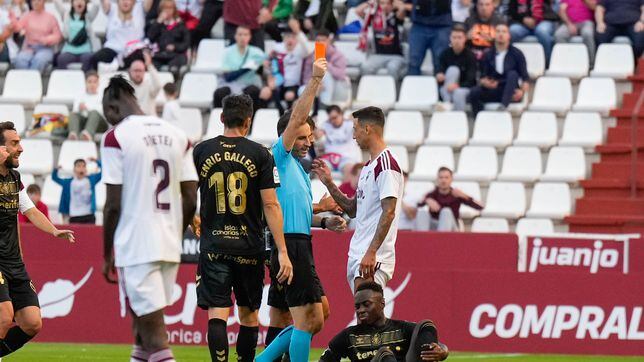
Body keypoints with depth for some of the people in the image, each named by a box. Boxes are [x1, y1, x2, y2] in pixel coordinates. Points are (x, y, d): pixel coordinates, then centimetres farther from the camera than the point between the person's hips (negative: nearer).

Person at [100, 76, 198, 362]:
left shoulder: (115, 137, -7)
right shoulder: (178, 136, 10)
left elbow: (113, 205, -9)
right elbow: (190, 202, 8)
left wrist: (107, 254, 1)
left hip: (135, 248, -6)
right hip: (170, 248, 7)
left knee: (154, 336, -9)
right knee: (143, 329, 21)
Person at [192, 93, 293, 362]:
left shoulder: (201, 151, 2)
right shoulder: (260, 154, -3)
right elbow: (270, 205, -6)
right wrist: (282, 252, -5)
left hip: (213, 247, 0)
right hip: (249, 247, 0)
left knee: (217, 314, -4)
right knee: (249, 314, 13)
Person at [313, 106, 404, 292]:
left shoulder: (386, 164, -12)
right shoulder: (368, 167, 20)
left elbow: (388, 213, -19)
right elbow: (353, 210, 26)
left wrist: (371, 253, -24)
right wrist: (329, 183, 17)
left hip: (374, 257, -10)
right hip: (356, 254, 10)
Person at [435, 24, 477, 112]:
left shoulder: (470, 56, -9)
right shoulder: (446, 54, 0)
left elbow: (470, 81, -16)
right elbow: (439, 71, -3)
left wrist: (457, 86, -35)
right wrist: (439, 76, -28)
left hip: (465, 89, -3)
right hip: (446, 91, 3)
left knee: (458, 93, -38)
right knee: (453, 69, -25)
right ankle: (448, 103, -37)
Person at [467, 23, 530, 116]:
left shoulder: (516, 54, 5)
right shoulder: (488, 55, 11)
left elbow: (525, 78, 1)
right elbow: (483, 78, 9)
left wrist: (522, 91, -19)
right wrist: (485, 82, -16)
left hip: (511, 94, -2)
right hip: (493, 90, 2)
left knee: (512, 74, -32)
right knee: (474, 92, -26)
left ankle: (503, 107, -47)